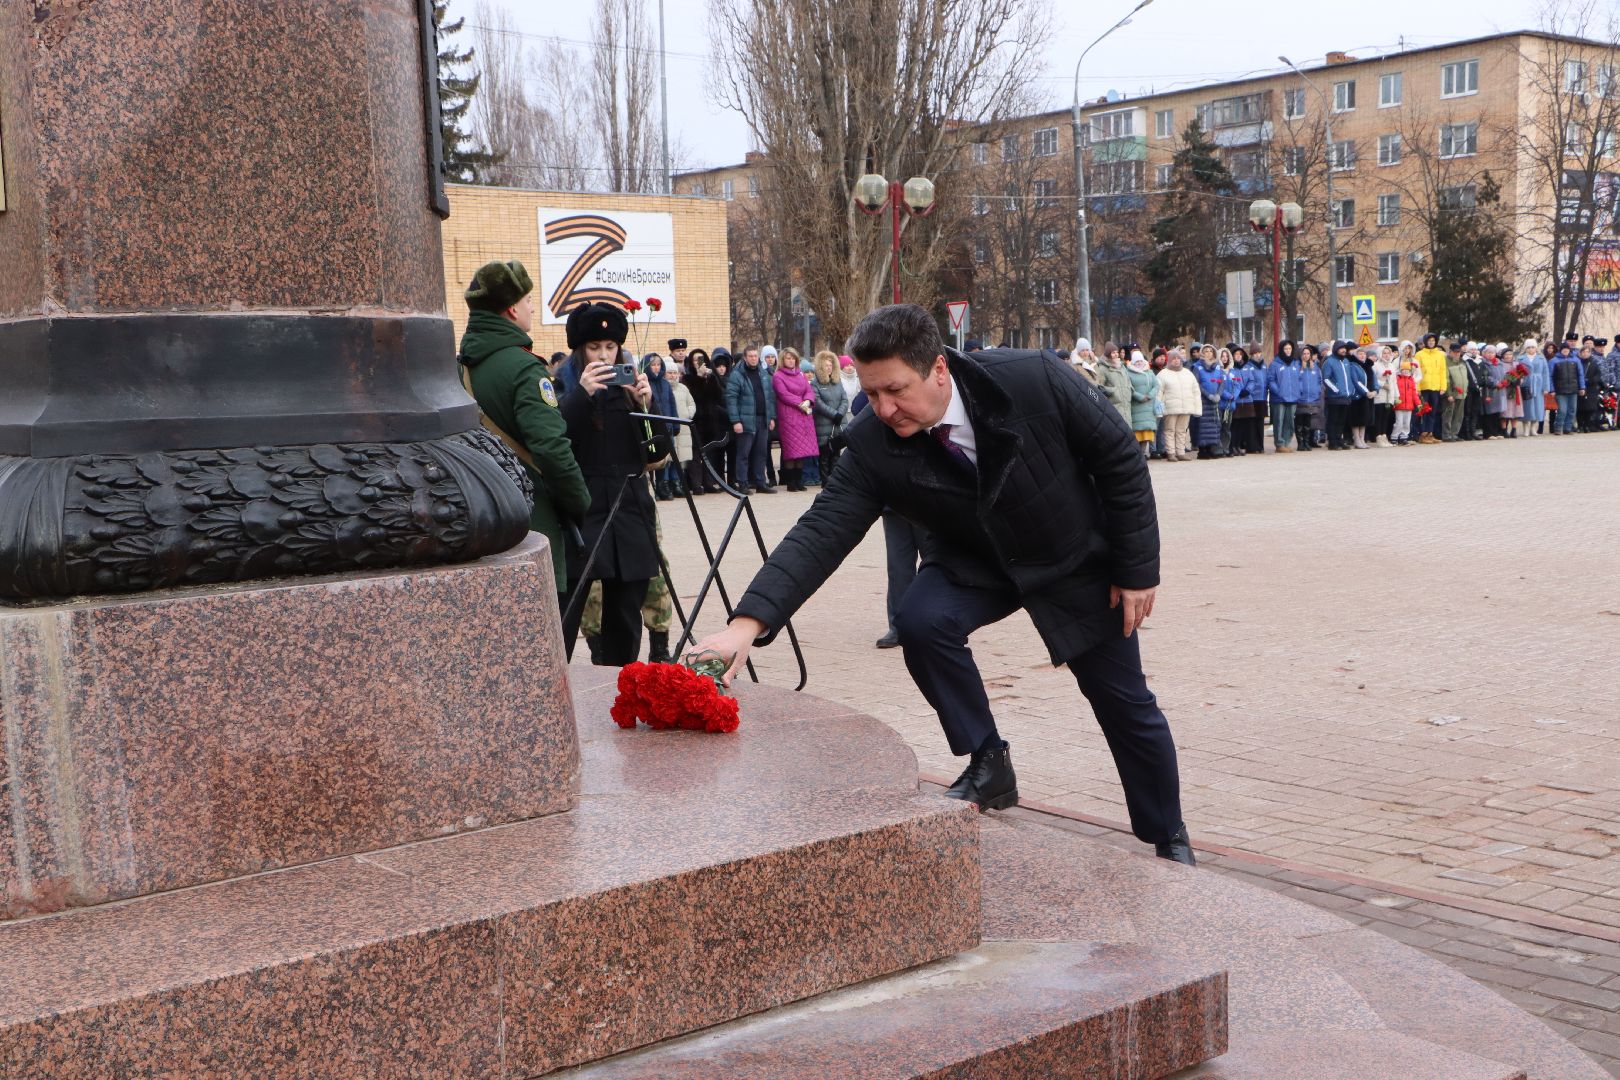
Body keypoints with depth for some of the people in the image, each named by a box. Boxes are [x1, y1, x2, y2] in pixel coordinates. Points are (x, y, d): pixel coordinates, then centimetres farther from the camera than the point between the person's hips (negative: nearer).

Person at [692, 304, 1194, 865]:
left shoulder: (1035, 379, -32)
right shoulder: (873, 443, -26)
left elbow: (1121, 460, -19)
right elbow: (822, 530, -31)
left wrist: (1137, 568, -14)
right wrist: (750, 620, -45)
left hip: (1078, 559, -1)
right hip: (975, 563, 1)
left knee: (1126, 704, 6)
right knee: (921, 621, -29)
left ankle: (1168, 840, 32)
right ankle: (988, 765, -7)